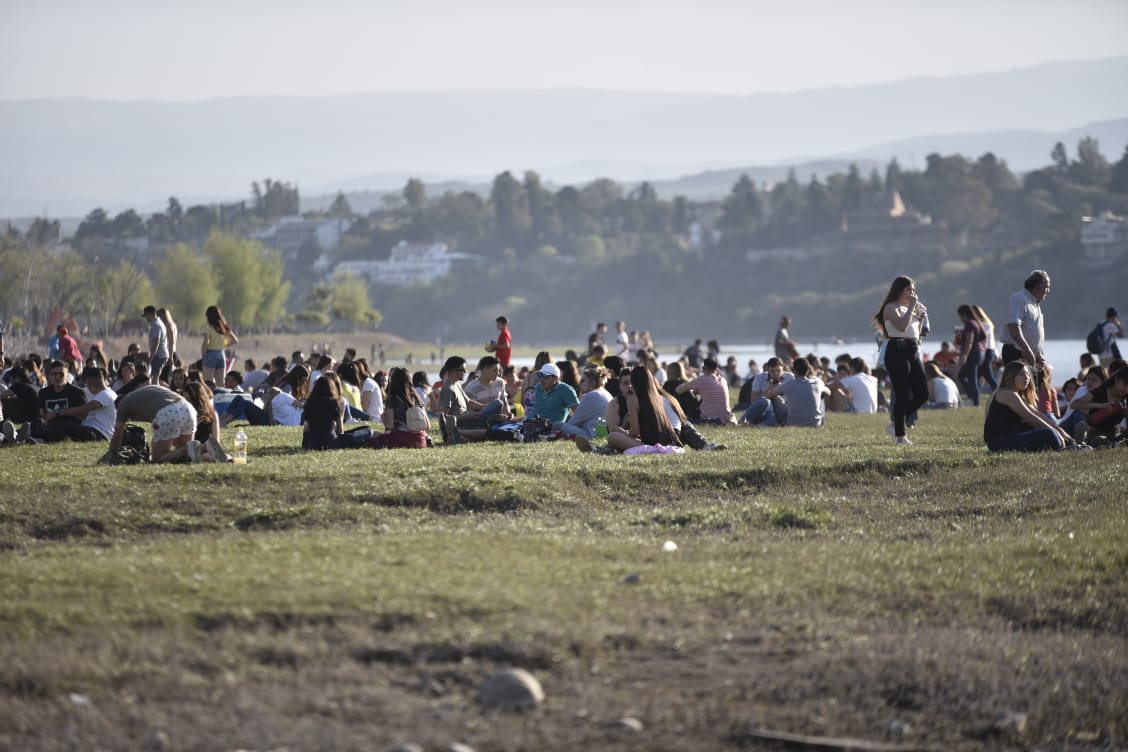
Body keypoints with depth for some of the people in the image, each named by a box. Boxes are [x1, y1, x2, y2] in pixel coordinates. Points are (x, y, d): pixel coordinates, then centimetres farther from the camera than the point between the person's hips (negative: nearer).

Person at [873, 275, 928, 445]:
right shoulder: (891, 308, -5)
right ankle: (899, 435, -1)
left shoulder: (909, 308, 21)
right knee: (903, 395, -8)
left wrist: (920, 318, 10)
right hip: (897, 351, -8)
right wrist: (911, 308, -13)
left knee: (922, 394, 3)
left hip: (913, 351, 8)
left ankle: (896, 424, 17)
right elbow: (902, 326, -22)